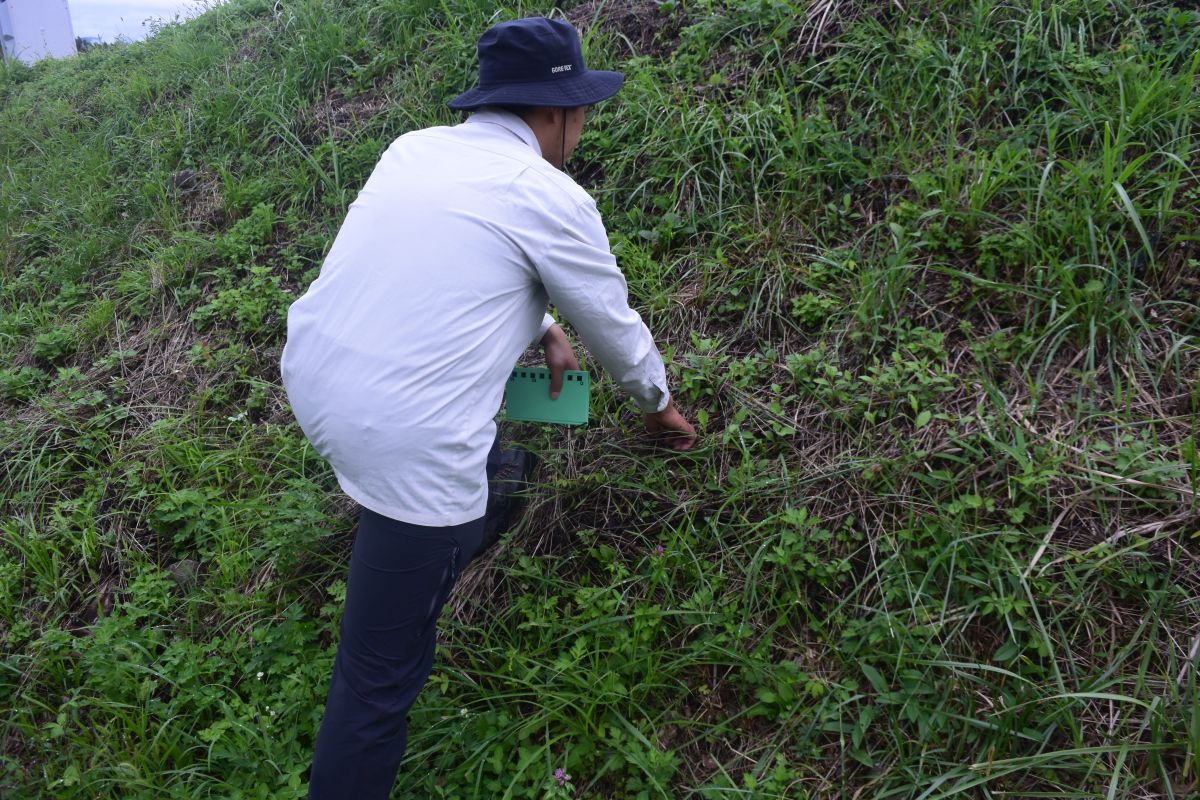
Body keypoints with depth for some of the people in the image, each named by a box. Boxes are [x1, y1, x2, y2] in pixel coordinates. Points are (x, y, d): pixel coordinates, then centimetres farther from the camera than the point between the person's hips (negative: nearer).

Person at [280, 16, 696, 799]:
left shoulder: (413, 148, 10)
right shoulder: (550, 198, -7)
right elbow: (612, 321, 8)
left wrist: (541, 329, 30)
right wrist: (659, 401, 26)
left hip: (309, 383, 8)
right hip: (404, 444, -7)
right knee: (383, 667, 7)